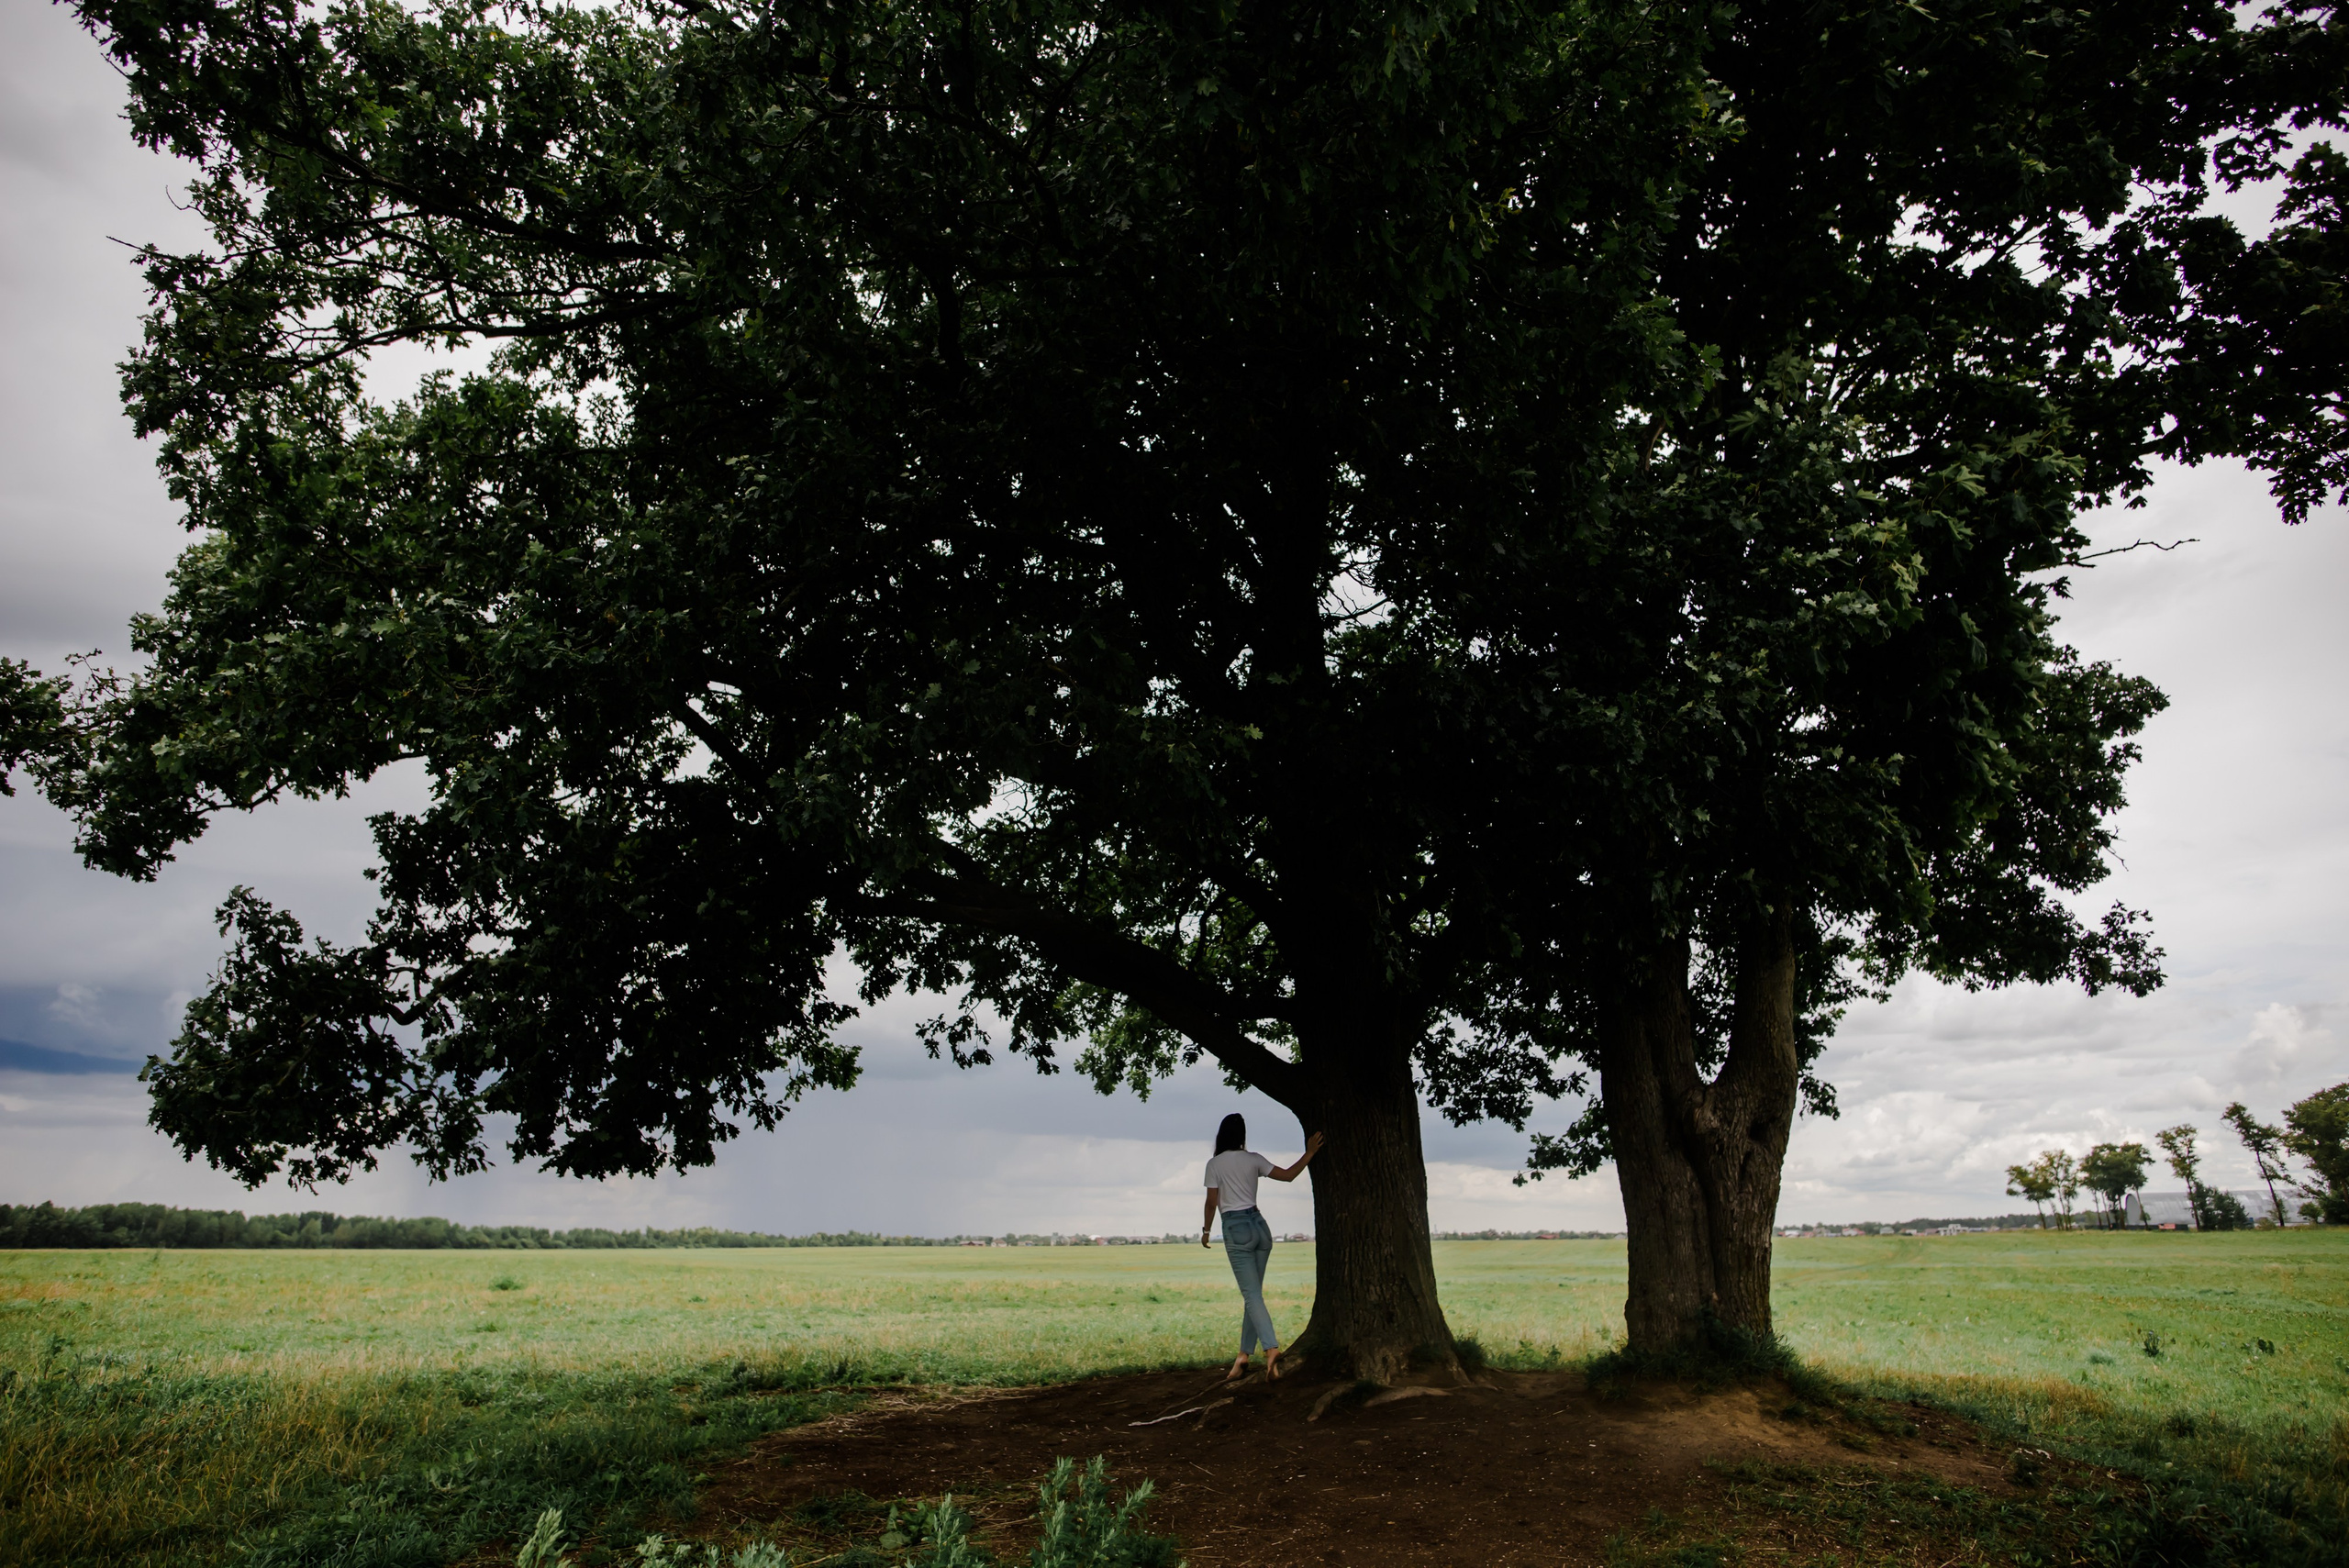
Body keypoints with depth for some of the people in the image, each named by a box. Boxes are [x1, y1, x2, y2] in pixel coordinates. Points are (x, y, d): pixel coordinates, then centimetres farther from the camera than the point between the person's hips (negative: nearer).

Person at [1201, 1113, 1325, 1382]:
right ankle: (1244, 1355, 12)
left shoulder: (1215, 1164, -3)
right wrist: (1309, 1153, 11)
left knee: (1252, 1294, -9)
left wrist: (1205, 1230, 10)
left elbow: (1212, 1202, -4)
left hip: (1236, 1229, -4)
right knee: (1252, 1293, 11)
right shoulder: (1253, 1159, 6)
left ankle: (1271, 1347, -27)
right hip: (1259, 1226, 5)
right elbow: (1288, 1175, 2)